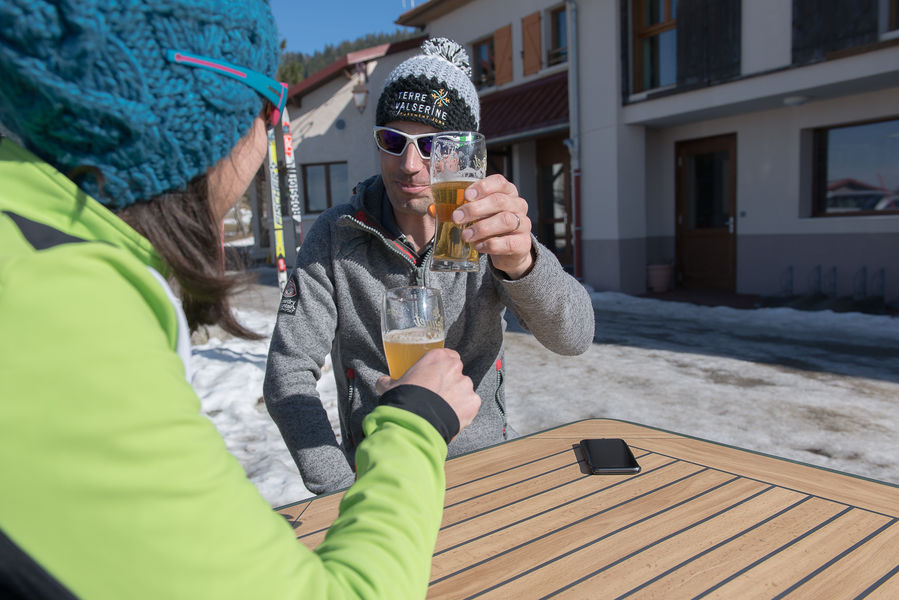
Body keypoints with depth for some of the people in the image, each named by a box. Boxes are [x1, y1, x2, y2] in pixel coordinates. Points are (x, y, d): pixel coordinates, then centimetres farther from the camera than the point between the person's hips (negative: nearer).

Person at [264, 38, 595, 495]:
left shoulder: (490, 236, -3)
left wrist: (520, 261, -37)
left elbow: (574, 337, -17)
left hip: (486, 459, 2)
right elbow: (288, 375, -6)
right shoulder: (334, 236, -5)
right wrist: (343, 493, -16)